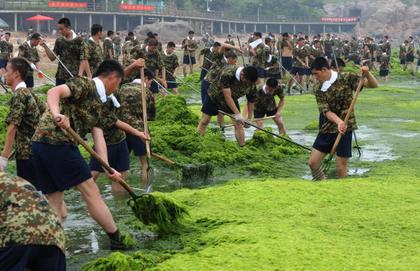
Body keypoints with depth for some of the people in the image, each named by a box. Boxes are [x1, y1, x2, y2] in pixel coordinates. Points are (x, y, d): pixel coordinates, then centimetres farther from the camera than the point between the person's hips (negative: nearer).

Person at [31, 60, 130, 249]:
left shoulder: (97, 104, 23)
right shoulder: (85, 84, -4)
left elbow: (98, 137, 14)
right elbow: (53, 92, -20)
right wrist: (57, 114, -40)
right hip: (57, 142, -10)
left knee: (55, 200, 11)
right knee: (90, 192, 0)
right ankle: (118, 241, 10)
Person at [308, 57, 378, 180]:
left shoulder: (346, 78, -6)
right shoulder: (319, 90, 2)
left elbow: (374, 85, -5)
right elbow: (325, 111, -10)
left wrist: (367, 73, -27)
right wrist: (338, 121, -30)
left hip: (345, 128, -4)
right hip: (327, 129, 4)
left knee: (341, 167, -4)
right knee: (313, 162, 3)